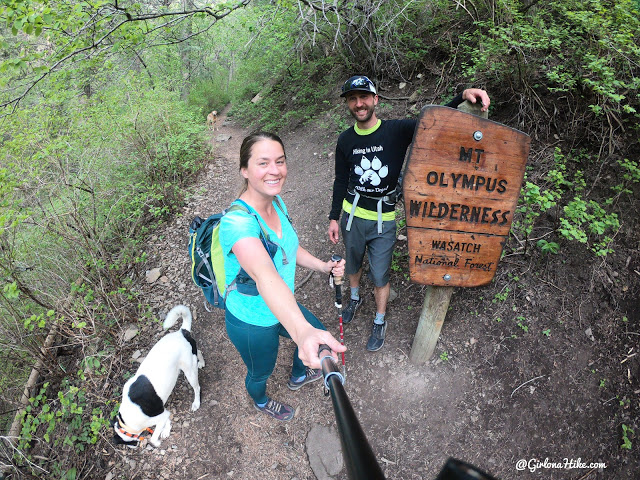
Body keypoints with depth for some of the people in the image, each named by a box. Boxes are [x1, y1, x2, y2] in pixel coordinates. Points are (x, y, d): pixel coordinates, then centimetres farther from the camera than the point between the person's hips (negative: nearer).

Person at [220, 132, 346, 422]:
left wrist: (323, 266, -5)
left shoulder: (276, 202, -9)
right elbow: (264, 276, -55)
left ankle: (298, 377, 61)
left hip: (281, 308, 7)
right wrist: (302, 331, -69)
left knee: (315, 334, 27)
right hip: (253, 324, -7)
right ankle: (261, 402, 62)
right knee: (261, 372, 23)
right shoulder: (237, 222, -37)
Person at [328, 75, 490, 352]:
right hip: (352, 214, 3)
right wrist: (334, 218, 7)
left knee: (380, 276, 5)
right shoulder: (346, 140, -1)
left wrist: (463, 96, -37)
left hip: (383, 220, -3)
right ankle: (355, 298, 52)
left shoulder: (397, 131, -10)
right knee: (352, 263, 22)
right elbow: (341, 181, 6)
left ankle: (380, 323, 31)